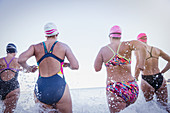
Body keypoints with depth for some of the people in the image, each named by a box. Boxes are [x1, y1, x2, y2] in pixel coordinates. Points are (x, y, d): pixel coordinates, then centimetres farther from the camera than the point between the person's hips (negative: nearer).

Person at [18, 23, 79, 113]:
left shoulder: (36, 47, 10)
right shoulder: (63, 46, 6)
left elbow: (21, 60, -5)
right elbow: (75, 66, -1)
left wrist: (29, 68, 15)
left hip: (40, 88, 3)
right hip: (58, 86, -3)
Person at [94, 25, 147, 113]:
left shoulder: (103, 50, 3)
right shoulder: (127, 45, 3)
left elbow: (97, 68, 5)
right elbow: (142, 46, -15)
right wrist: (141, 64, -7)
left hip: (115, 90, -2)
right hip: (132, 88, 3)